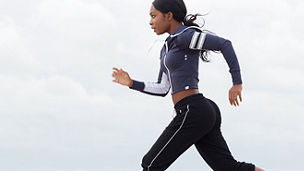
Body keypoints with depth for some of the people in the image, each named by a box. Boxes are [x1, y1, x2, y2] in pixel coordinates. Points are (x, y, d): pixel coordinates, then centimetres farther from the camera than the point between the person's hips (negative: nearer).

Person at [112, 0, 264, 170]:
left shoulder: (185, 36, -7)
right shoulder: (168, 49, 23)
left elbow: (224, 44, -14)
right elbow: (162, 89, 25)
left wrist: (237, 83, -17)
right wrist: (132, 83, 16)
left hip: (193, 112, -10)